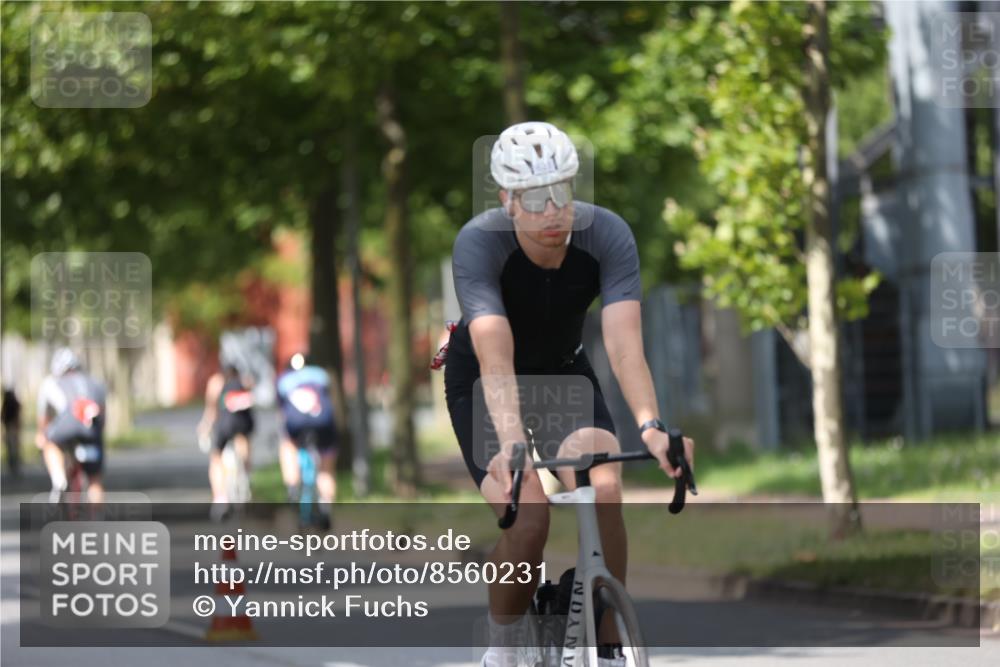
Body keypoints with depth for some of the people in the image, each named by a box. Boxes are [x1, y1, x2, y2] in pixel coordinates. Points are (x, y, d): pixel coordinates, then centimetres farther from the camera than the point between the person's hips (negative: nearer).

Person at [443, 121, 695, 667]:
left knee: (604, 490, -23)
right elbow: (496, 360, -44)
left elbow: (625, 347, -35)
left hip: (564, 370, 3)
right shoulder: (478, 243, -32)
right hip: (480, 383, -3)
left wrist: (651, 427, -52)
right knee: (527, 515, -24)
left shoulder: (607, 236, -25)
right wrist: (511, 444, -59)